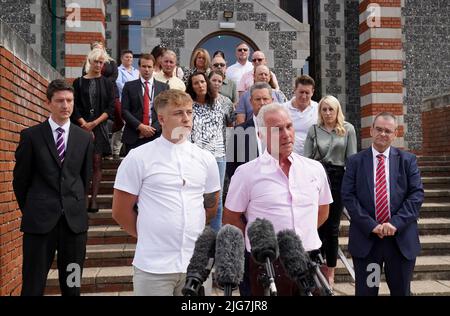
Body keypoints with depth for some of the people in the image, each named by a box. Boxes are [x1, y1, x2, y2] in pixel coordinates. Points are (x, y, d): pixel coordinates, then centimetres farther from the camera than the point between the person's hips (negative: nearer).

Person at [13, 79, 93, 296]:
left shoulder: (84, 138, 6)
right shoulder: (31, 135, -1)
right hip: (40, 220, -2)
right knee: (33, 285, 5)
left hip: (75, 219, 2)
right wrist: (29, 210, 11)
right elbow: (20, 178, 5)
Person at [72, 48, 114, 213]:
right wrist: (85, 125, -9)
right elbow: (75, 108, 3)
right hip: (82, 127, 0)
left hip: (99, 127, 0)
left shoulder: (107, 83, 10)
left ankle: (94, 200, -4)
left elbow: (110, 108, 2)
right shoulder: (79, 82, 9)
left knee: (97, 162, -4)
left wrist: (94, 123, -9)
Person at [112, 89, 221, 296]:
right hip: (153, 266, -3)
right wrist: (150, 235, 8)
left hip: (197, 264, 3)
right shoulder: (138, 158, -6)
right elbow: (121, 211, -1)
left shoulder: (206, 159, 4)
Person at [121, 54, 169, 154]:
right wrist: (140, 126, -12)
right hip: (133, 137, 0)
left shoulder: (163, 87, 9)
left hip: (156, 136, 0)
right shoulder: (129, 86, 8)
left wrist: (154, 129, -9)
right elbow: (124, 111, 1)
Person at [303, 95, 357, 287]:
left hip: (338, 178, -1)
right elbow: (306, 158, 4)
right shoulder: (314, 130, 6)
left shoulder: (348, 129, 3)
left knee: (332, 226, 6)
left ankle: (330, 271, 19)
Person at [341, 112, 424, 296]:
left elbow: (417, 194, -2)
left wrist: (396, 223, -15)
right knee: (365, 291, 10)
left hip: (402, 238, 1)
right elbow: (348, 196, -4)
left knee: (401, 291, 14)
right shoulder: (355, 161, 3)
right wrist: (371, 225, -14)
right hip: (365, 237, -1)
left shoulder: (408, 160, 6)